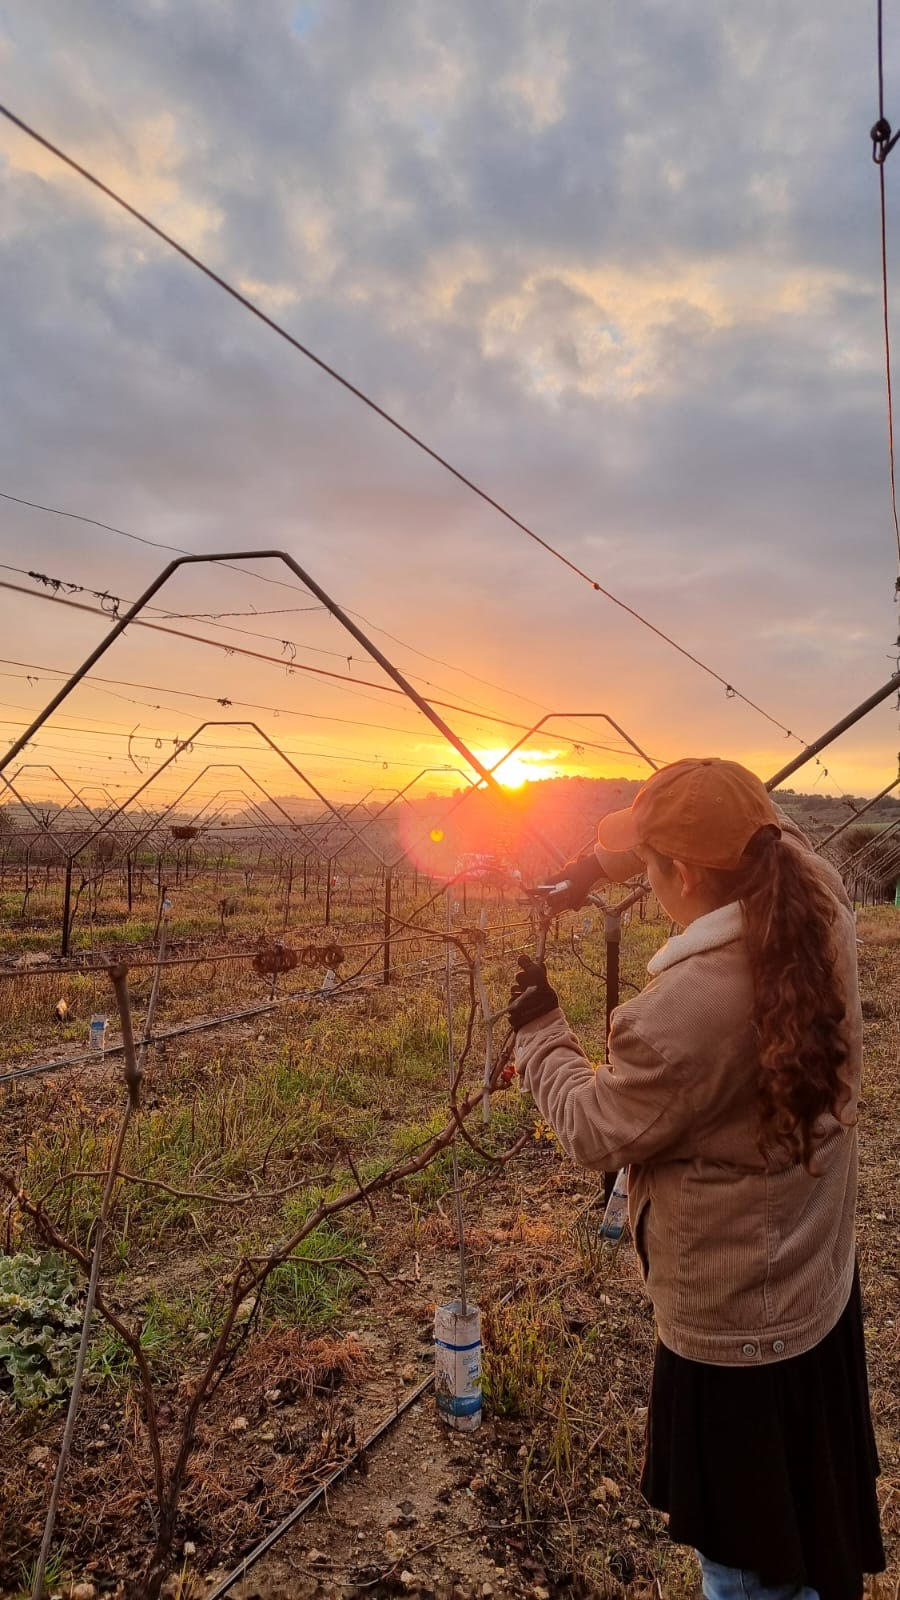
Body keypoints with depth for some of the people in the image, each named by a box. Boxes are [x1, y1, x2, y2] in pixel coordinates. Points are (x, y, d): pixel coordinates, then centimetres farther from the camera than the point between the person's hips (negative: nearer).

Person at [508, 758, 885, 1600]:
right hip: (820, 1278, 7)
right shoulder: (821, 912, -15)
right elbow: (763, 831, 6)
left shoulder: (682, 1012, -35)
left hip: (733, 1319, -7)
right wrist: (600, 863, 7)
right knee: (806, 1524, 31)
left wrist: (538, 1029, -2)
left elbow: (594, 1130, -17)